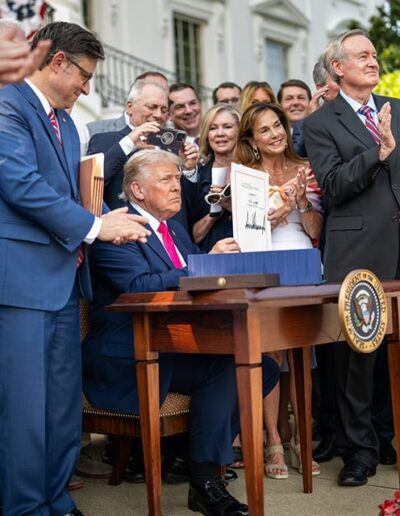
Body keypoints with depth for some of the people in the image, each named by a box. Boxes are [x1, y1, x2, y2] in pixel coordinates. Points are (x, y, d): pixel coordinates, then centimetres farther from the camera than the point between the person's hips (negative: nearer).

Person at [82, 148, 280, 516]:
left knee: (263, 368, -9)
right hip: (128, 357, -8)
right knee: (224, 367, -27)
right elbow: (141, 286, -23)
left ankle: (214, 447, 5)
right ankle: (205, 483, -15)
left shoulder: (175, 230, 20)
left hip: (177, 345, 8)